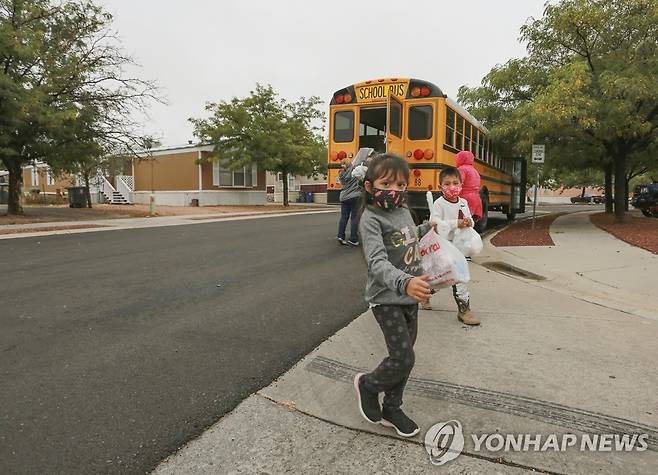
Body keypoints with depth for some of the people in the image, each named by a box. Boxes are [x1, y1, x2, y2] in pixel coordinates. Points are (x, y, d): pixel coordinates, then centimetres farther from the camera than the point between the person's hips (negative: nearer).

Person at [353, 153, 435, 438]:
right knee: (403, 358, -9)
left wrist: (428, 228, 16)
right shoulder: (371, 219, -18)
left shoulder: (403, 211, 6)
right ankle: (367, 385, 20)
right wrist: (404, 282, -48)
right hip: (387, 299, -8)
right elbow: (377, 263, -32)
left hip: (411, 297, 8)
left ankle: (391, 409, 31)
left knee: (403, 356, 14)